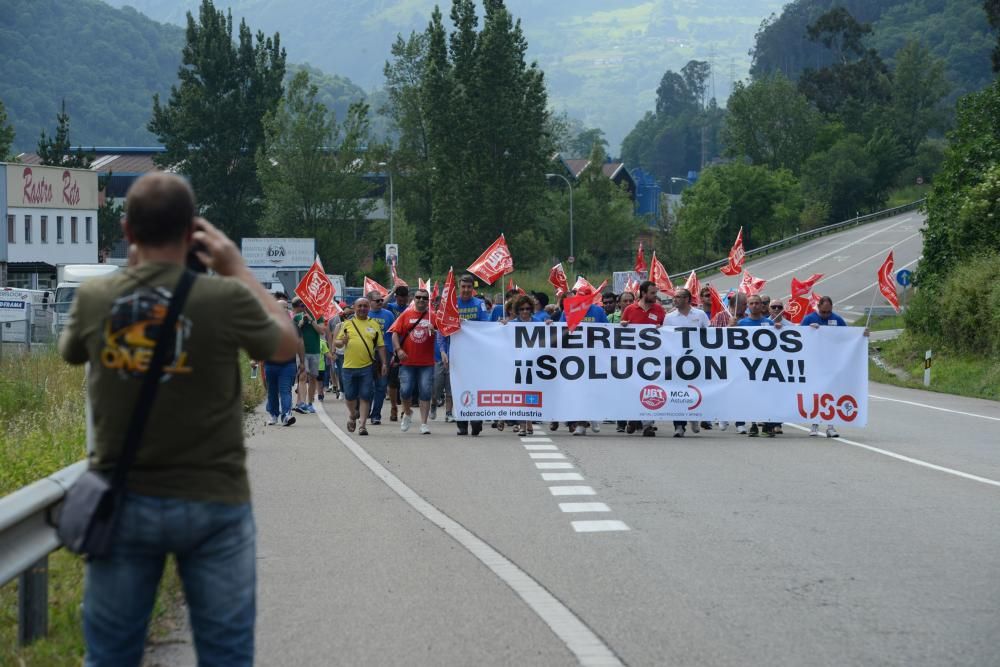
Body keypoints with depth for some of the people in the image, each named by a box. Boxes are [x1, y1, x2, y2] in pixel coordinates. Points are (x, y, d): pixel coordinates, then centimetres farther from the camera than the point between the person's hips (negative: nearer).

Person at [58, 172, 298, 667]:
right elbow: (287, 344, 7)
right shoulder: (227, 298, -14)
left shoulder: (93, 299, -6)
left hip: (122, 503, 2)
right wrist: (237, 269, 13)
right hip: (213, 504, -2)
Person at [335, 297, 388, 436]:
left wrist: (384, 363, 3)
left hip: (367, 366, -1)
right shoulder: (347, 324, 9)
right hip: (350, 366, 1)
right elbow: (336, 342, 11)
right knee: (350, 396, 9)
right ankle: (353, 415, 37)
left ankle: (362, 424, -1)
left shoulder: (374, 324, 9)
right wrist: (341, 342, -12)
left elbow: (381, 346, 10)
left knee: (365, 397, -4)